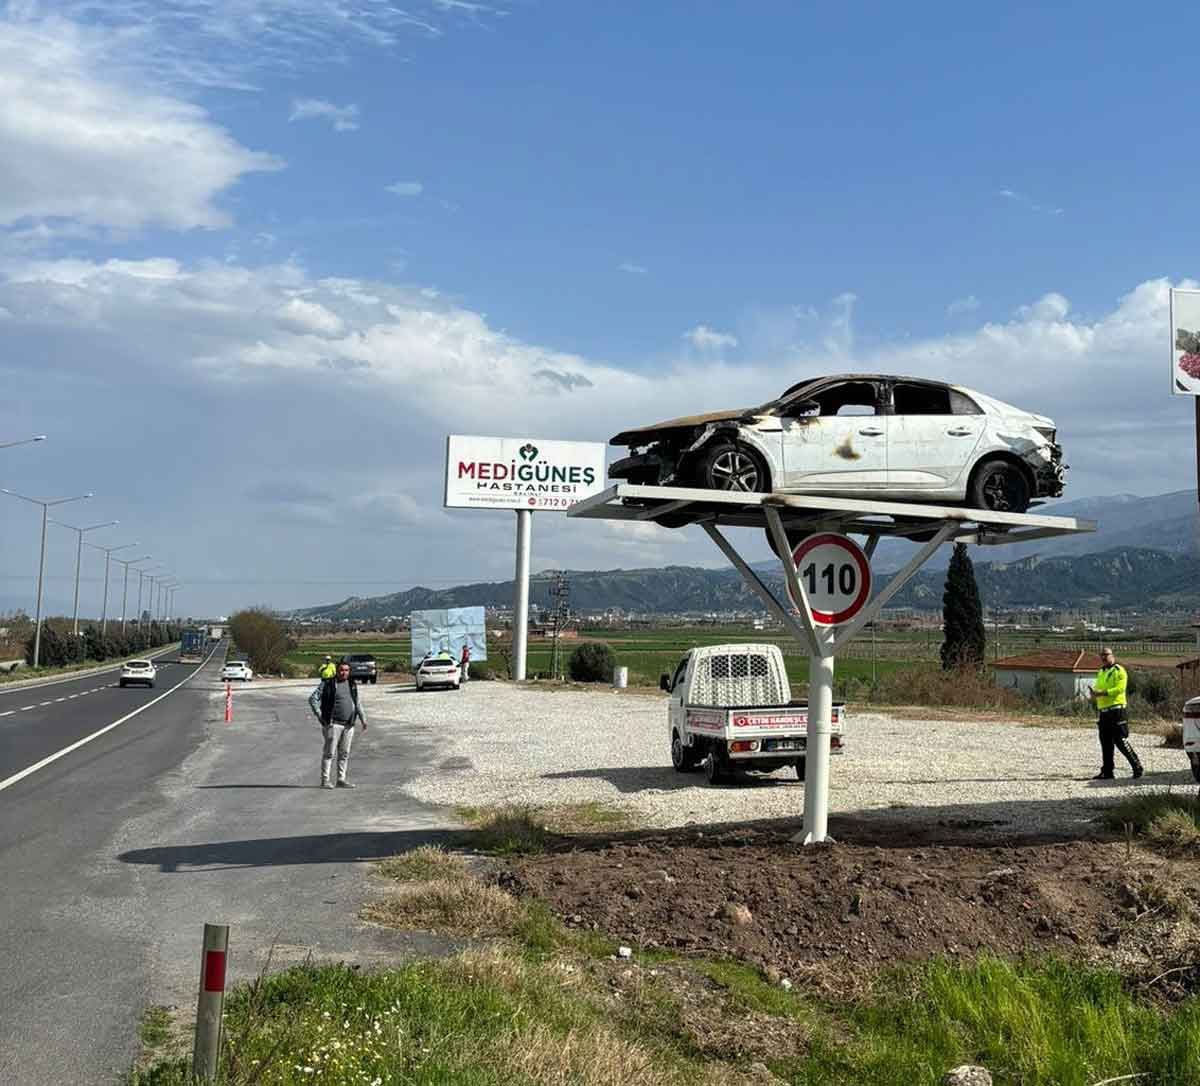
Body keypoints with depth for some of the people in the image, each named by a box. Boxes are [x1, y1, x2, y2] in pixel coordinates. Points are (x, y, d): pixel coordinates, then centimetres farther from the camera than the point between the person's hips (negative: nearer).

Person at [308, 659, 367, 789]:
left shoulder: (352, 684, 13)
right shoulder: (328, 684, -5)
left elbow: (357, 703, 23)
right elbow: (312, 698, -8)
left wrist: (362, 718, 17)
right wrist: (319, 715, -13)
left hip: (349, 725, 6)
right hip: (333, 724, -6)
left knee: (344, 754, 9)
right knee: (329, 752, -5)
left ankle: (341, 779, 15)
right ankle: (325, 780, 0)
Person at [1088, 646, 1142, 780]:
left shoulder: (1118, 671, -6)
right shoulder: (1100, 672, 20)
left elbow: (1119, 688, -17)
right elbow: (1098, 689, 24)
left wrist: (1102, 693, -23)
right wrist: (1094, 693, 0)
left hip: (1116, 710, -8)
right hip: (1103, 711, 8)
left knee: (1120, 741, -9)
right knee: (1105, 743, 8)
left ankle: (1137, 766, 2)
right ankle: (1107, 771, 12)